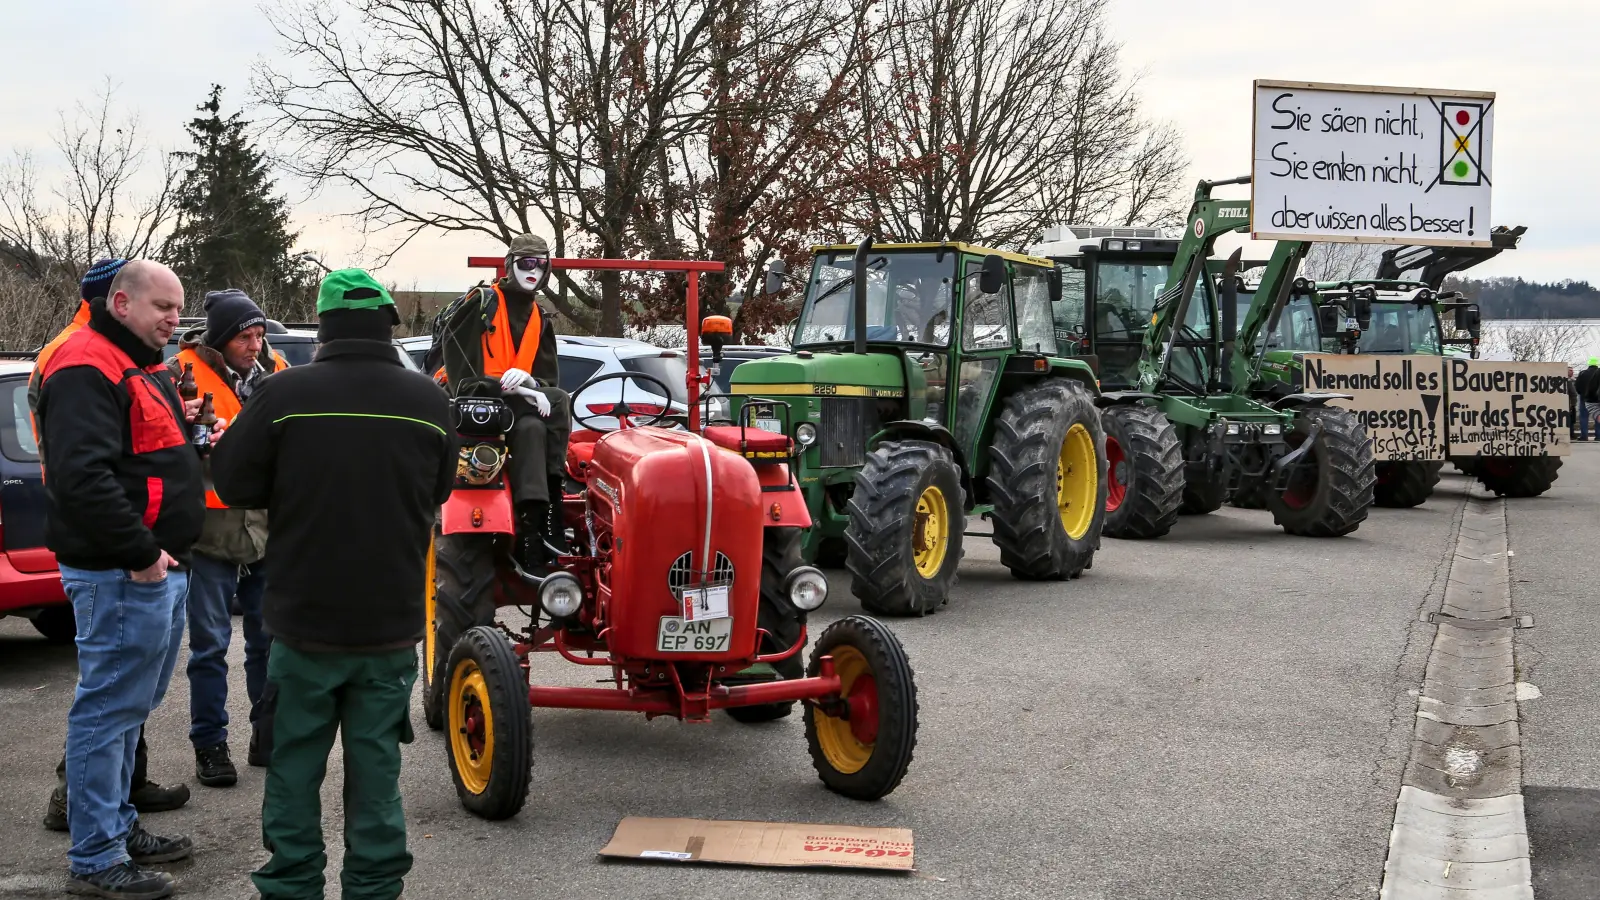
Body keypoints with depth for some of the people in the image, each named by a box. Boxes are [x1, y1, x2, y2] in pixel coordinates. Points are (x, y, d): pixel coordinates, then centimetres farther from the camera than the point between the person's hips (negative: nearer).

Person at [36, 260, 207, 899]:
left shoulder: (142, 368, 20)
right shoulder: (88, 370, -15)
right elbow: (82, 475, -26)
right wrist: (138, 552, -22)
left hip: (158, 566, 11)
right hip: (120, 575, -11)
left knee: (128, 707, 18)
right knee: (109, 709, -5)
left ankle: (118, 827, 29)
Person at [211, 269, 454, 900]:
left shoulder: (284, 394, -12)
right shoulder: (427, 400, -4)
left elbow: (233, 483, -5)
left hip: (305, 618, -1)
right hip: (390, 624, 2)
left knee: (295, 760, 12)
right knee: (375, 761, 11)